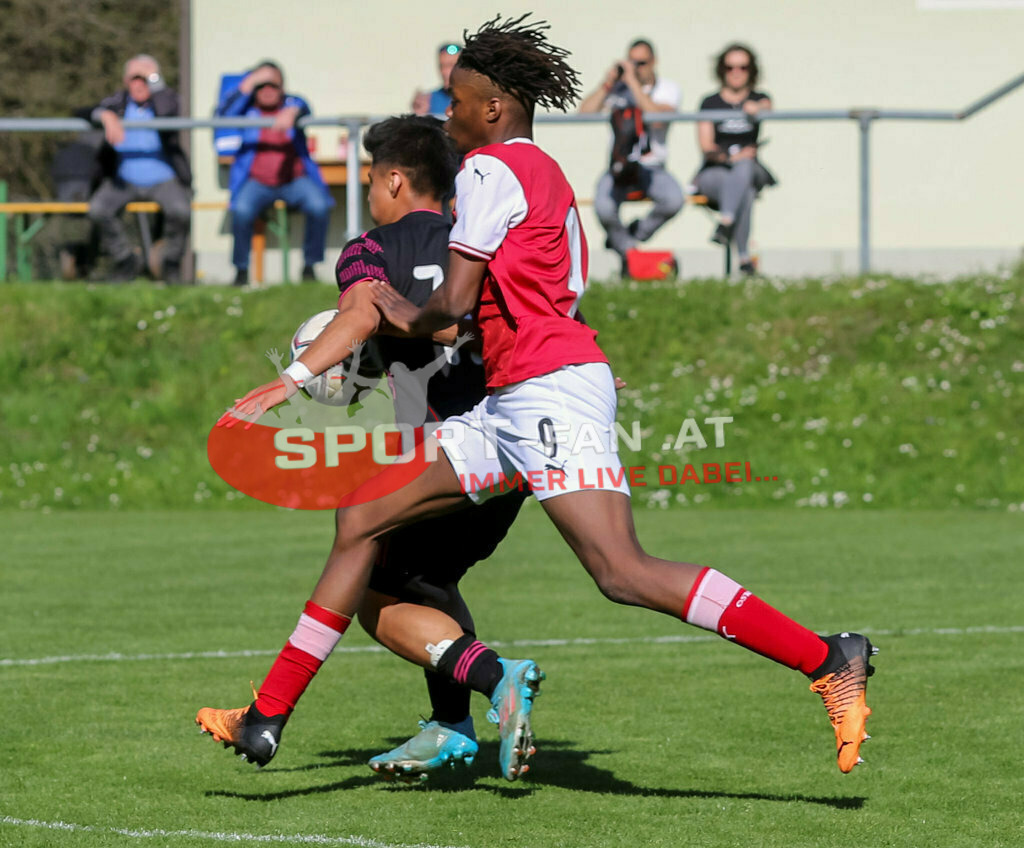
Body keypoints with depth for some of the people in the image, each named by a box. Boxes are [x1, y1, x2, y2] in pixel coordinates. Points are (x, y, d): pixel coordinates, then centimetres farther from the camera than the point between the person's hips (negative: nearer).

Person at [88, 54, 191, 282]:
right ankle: (126, 261, 0)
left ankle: (172, 264, -4)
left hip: (164, 180, -2)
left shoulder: (166, 98, -2)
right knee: (97, 210, -23)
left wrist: (153, 79, -20)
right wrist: (107, 117, -37)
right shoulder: (120, 100, 4)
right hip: (124, 181, 2)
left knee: (180, 210, -31)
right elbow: (97, 112, -15)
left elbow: (166, 112, -26)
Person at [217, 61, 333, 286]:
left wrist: (292, 114, -37)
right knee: (242, 210, -32)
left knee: (319, 206, -29)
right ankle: (241, 269, -14)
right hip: (256, 181, -1)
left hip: (295, 179, 1)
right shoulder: (247, 108, 11)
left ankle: (309, 265, -11)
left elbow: (304, 110, -12)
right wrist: (248, 85, -11)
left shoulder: (292, 103, 12)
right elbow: (223, 114, -9)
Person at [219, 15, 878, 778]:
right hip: (508, 407, 11)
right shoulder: (549, 179, 25)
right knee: (361, 521, 8)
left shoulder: (489, 168, -5)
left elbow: (456, 300, -12)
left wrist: (411, 316, 10)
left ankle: (829, 660, -22)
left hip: (551, 391, -11)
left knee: (624, 574, -22)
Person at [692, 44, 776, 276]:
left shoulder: (759, 99, 13)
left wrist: (756, 109, -40)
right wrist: (729, 157, -21)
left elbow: (766, 108, -14)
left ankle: (725, 222, -50)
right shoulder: (710, 103, 10)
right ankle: (744, 256, -46)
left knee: (745, 166, -38)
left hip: (751, 169, 1)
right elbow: (706, 146, -1)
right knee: (745, 192, -35)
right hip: (713, 172, -1)